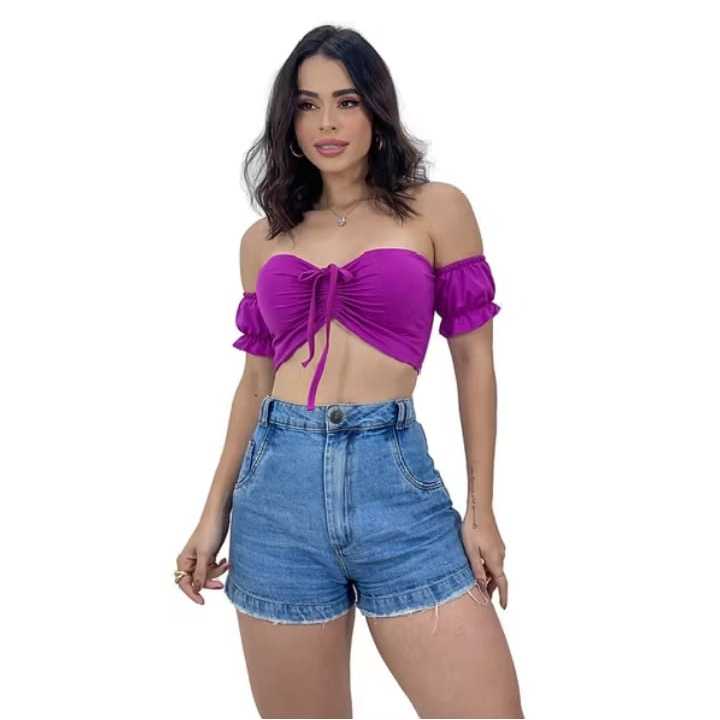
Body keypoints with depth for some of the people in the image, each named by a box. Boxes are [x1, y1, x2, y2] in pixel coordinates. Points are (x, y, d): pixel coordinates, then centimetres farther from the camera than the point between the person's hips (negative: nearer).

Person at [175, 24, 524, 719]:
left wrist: (481, 509, 0)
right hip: (278, 487, 3)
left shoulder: (436, 210, 5)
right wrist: (215, 514, 14)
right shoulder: (263, 239, 14)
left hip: (394, 478, -2)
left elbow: (474, 361, 5)